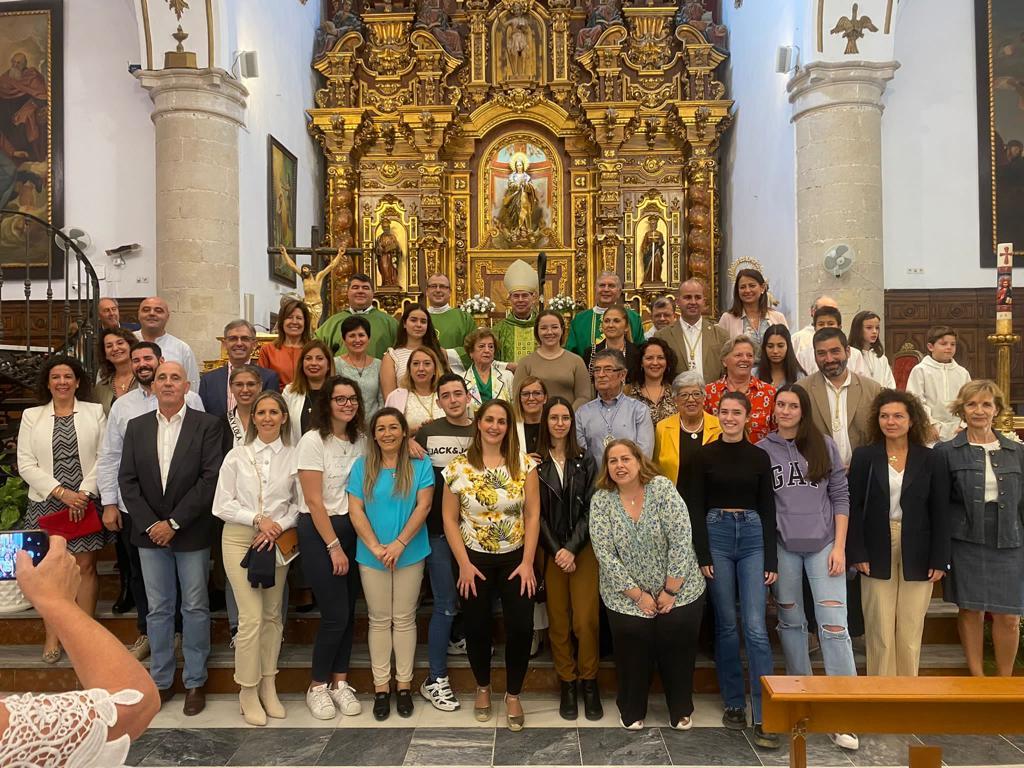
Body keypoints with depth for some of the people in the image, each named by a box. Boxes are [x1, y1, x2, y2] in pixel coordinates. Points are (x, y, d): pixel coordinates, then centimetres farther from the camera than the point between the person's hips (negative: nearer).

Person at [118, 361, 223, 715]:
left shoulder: (207, 424, -6)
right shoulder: (136, 426, 6)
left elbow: (211, 477, -12)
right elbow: (127, 480, 4)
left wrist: (174, 522, -14)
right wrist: (149, 523, -8)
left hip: (192, 533, -3)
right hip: (150, 532, 3)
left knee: (195, 608, 7)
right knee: (158, 609, 13)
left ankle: (195, 682, 20)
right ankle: (161, 680, 26)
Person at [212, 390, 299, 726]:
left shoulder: (293, 457, 0)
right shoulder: (237, 456, 0)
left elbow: (298, 504, 3)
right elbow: (222, 505, -1)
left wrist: (278, 527, -12)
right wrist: (258, 519, -12)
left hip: (278, 541, 2)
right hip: (240, 539, -2)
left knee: (272, 615, 10)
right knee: (251, 617, -6)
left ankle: (268, 686, 24)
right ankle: (248, 691, 10)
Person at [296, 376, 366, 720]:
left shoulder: (361, 439, 3)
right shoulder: (313, 441, -13)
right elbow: (314, 501, -14)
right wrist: (334, 547, -12)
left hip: (352, 529, 6)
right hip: (319, 531, -5)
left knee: (349, 612, 10)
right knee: (335, 615, -4)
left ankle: (339, 681, 26)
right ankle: (317, 686, 17)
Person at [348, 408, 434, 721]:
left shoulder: (420, 465, -3)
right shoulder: (362, 466, 0)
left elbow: (423, 506, -9)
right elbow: (355, 510, -4)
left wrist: (399, 544, -16)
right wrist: (375, 547, -14)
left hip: (410, 554, -1)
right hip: (371, 557, 1)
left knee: (404, 620, 8)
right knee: (379, 621, 9)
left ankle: (404, 685, 20)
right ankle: (381, 687, 19)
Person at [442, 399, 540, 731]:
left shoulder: (524, 464, -5)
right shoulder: (458, 467, -7)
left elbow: (532, 514, -5)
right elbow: (449, 518, -4)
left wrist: (527, 563, -9)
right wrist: (464, 565, -7)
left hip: (515, 558, 0)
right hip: (474, 560, 0)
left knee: (521, 627, -4)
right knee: (477, 628, 9)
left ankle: (513, 695, 20)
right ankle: (483, 687, 36)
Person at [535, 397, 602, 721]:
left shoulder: (585, 462, 6)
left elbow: (590, 510, 1)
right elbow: (536, 513, 0)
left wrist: (572, 548, -10)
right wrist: (556, 551, -9)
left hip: (583, 548, 0)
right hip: (549, 550, 0)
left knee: (586, 619, -6)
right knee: (558, 620, 2)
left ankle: (589, 682, 11)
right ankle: (567, 684, 16)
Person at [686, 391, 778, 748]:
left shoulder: (759, 457, 5)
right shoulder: (705, 455, 2)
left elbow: (767, 510, 5)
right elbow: (696, 507, 0)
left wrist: (771, 560, 0)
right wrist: (703, 555, -6)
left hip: (752, 536, 1)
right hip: (717, 534, 0)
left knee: (756, 628, -6)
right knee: (726, 625, 7)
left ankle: (764, 716, 0)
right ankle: (733, 703, 22)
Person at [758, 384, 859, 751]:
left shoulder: (824, 446, 4)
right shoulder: (762, 451, 3)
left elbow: (840, 496, 4)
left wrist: (839, 546, -3)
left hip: (823, 545, 0)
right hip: (782, 547, 1)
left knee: (834, 624, -6)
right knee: (790, 621, 10)